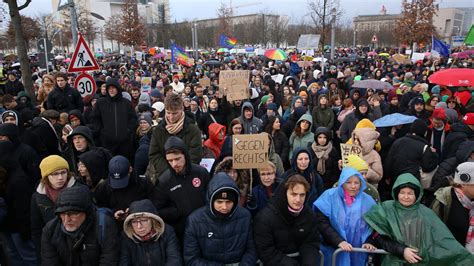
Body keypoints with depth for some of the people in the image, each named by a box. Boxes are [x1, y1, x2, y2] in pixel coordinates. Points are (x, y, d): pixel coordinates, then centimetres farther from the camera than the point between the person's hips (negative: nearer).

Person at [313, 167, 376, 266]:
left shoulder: (367, 200, -1)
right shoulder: (330, 196, -8)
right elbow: (322, 223, -13)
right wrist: (338, 241, -21)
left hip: (358, 252, 2)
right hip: (333, 250, -2)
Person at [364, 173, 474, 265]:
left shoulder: (426, 213, -3)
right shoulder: (386, 208, -6)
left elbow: (444, 240, -6)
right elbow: (378, 237, -8)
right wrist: (401, 250, -17)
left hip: (422, 261, 2)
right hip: (394, 261, -1)